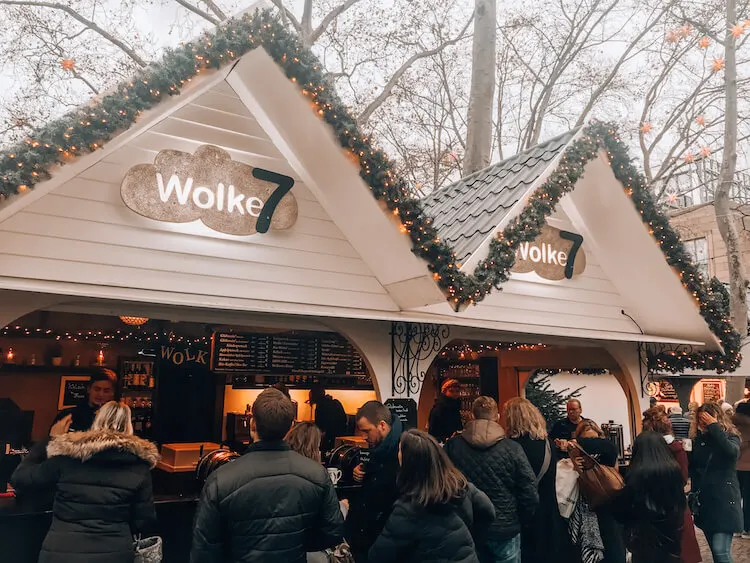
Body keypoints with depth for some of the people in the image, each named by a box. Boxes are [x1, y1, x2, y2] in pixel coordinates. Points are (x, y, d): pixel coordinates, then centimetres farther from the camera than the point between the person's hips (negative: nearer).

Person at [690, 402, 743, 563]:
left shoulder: (730, 437, -6)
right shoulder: (698, 438, 6)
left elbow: (731, 451, -31)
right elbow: (692, 468, 12)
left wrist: (714, 426, -23)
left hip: (723, 500, -5)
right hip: (704, 500, 5)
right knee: (715, 550, 14)